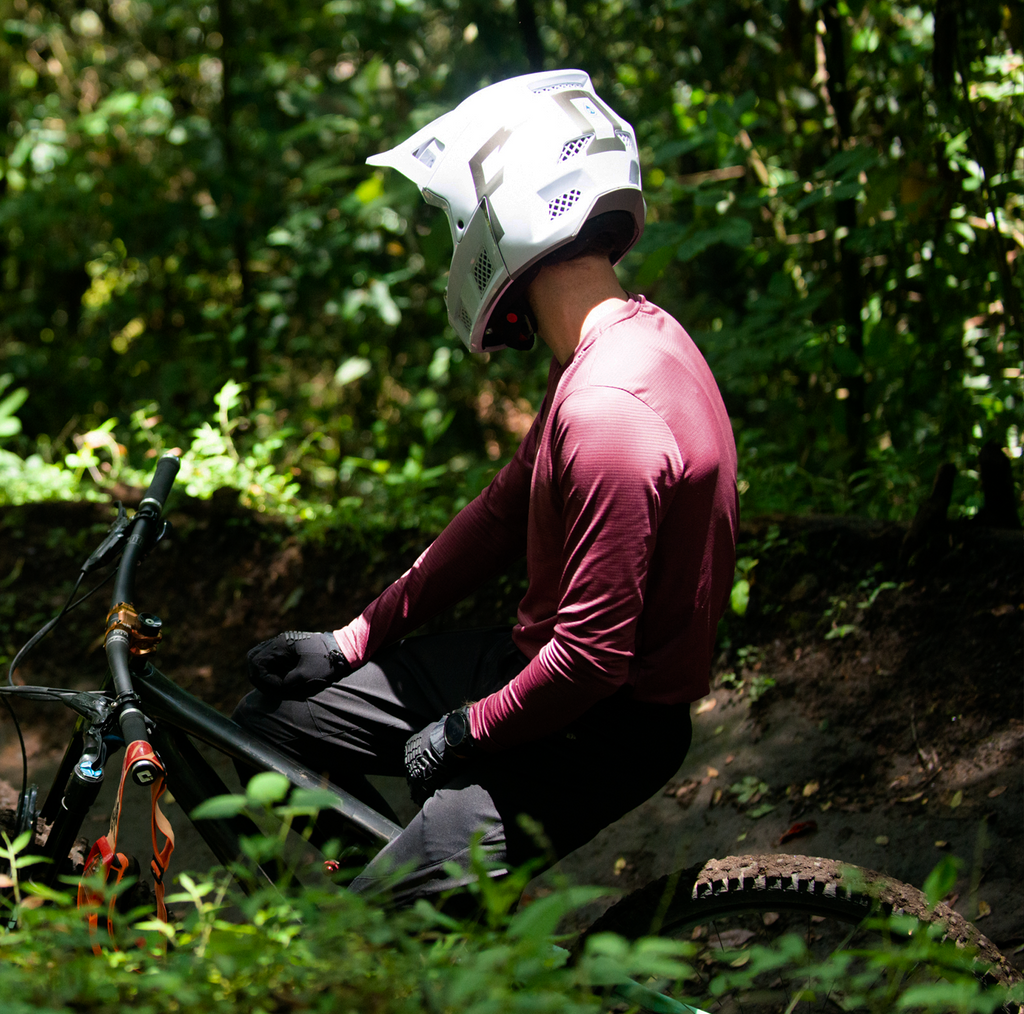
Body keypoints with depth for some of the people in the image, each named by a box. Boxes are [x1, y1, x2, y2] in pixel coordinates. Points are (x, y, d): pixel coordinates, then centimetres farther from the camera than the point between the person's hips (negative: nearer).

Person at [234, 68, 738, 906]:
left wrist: (467, 730, -12)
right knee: (276, 716, 11)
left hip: (605, 732, -10)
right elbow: (504, 513, 11)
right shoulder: (622, 342, 4)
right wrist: (354, 639, 9)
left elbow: (594, 655, -28)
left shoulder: (609, 406, -30)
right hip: (539, 661, 10)